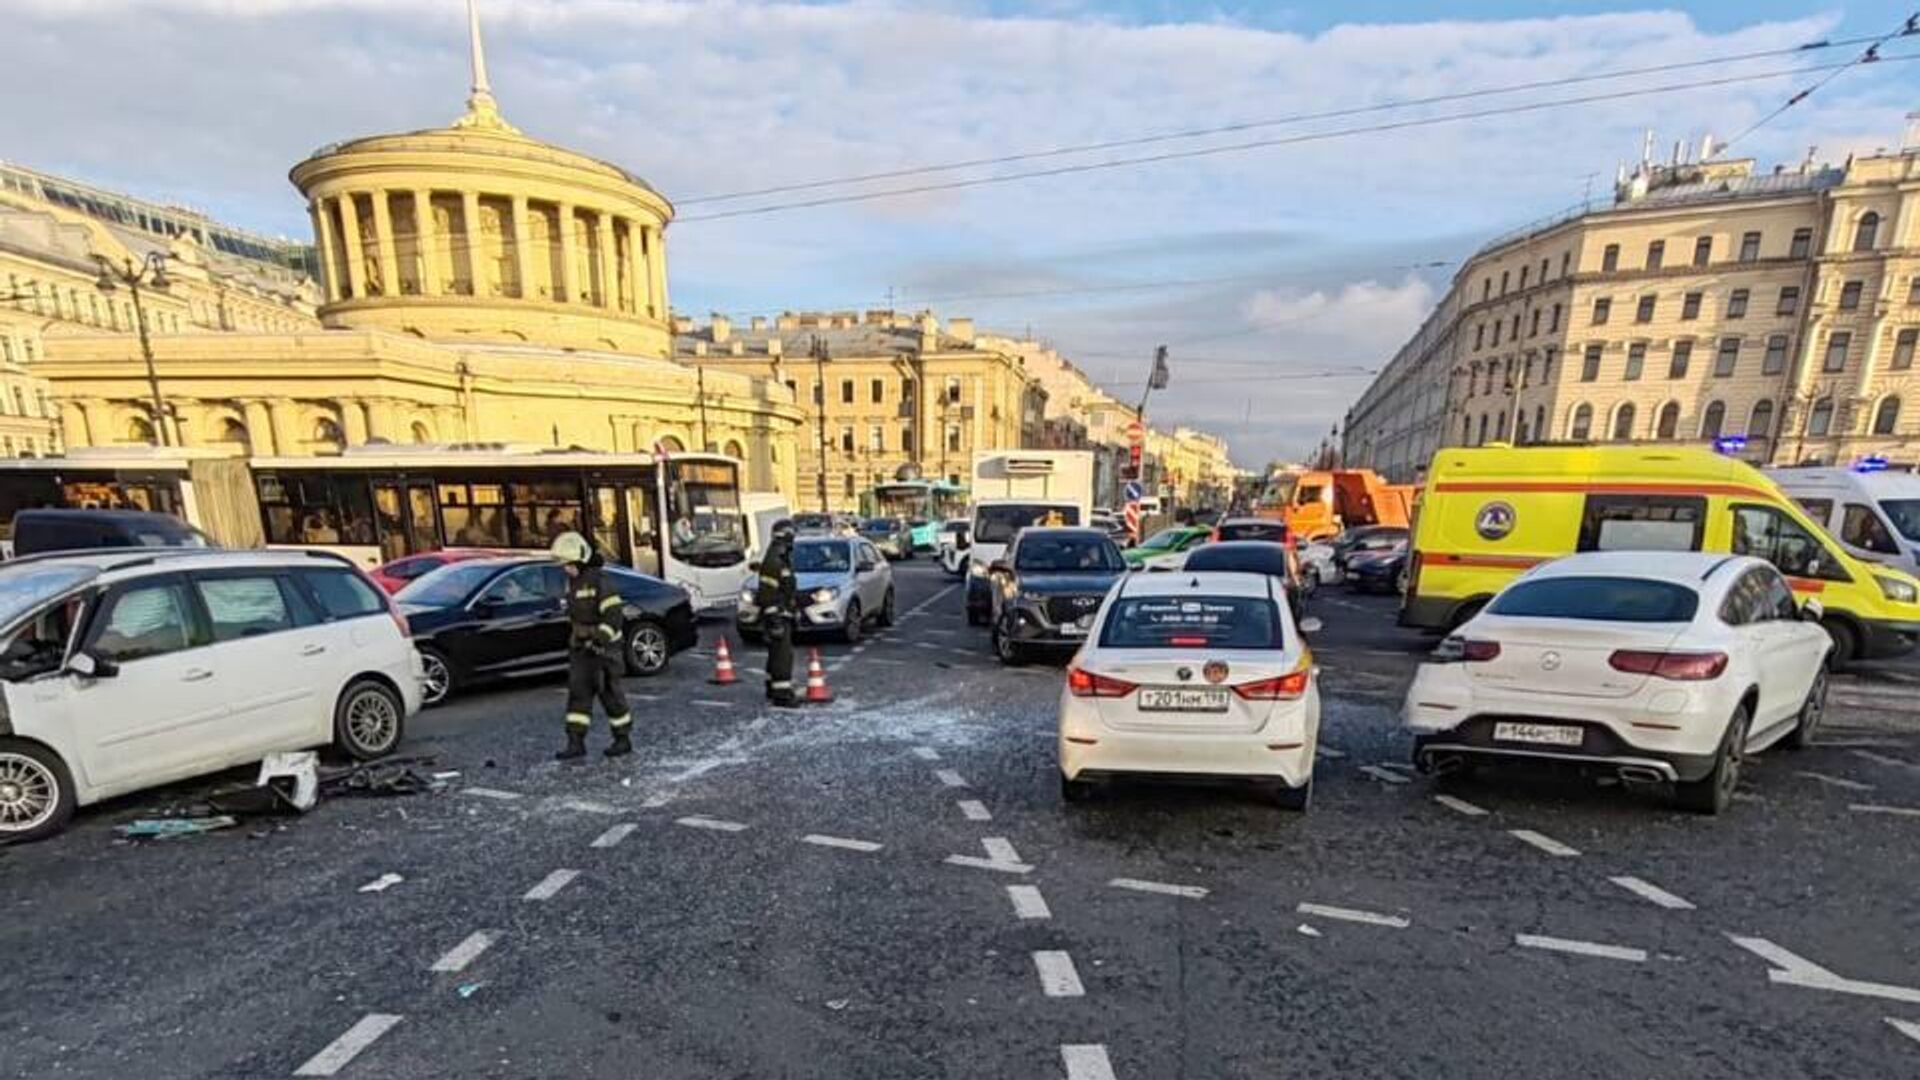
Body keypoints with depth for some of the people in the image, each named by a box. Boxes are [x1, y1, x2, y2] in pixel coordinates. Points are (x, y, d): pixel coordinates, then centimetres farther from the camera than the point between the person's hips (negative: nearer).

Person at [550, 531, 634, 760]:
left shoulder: (599, 581, -18)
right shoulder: (572, 581, 9)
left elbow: (615, 615, -23)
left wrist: (599, 640, -28)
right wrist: (573, 641, 23)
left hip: (602, 647, -8)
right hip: (580, 647, 8)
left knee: (610, 693, 0)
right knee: (577, 692, 2)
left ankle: (623, 739, 13)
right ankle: (576, 743, 6)